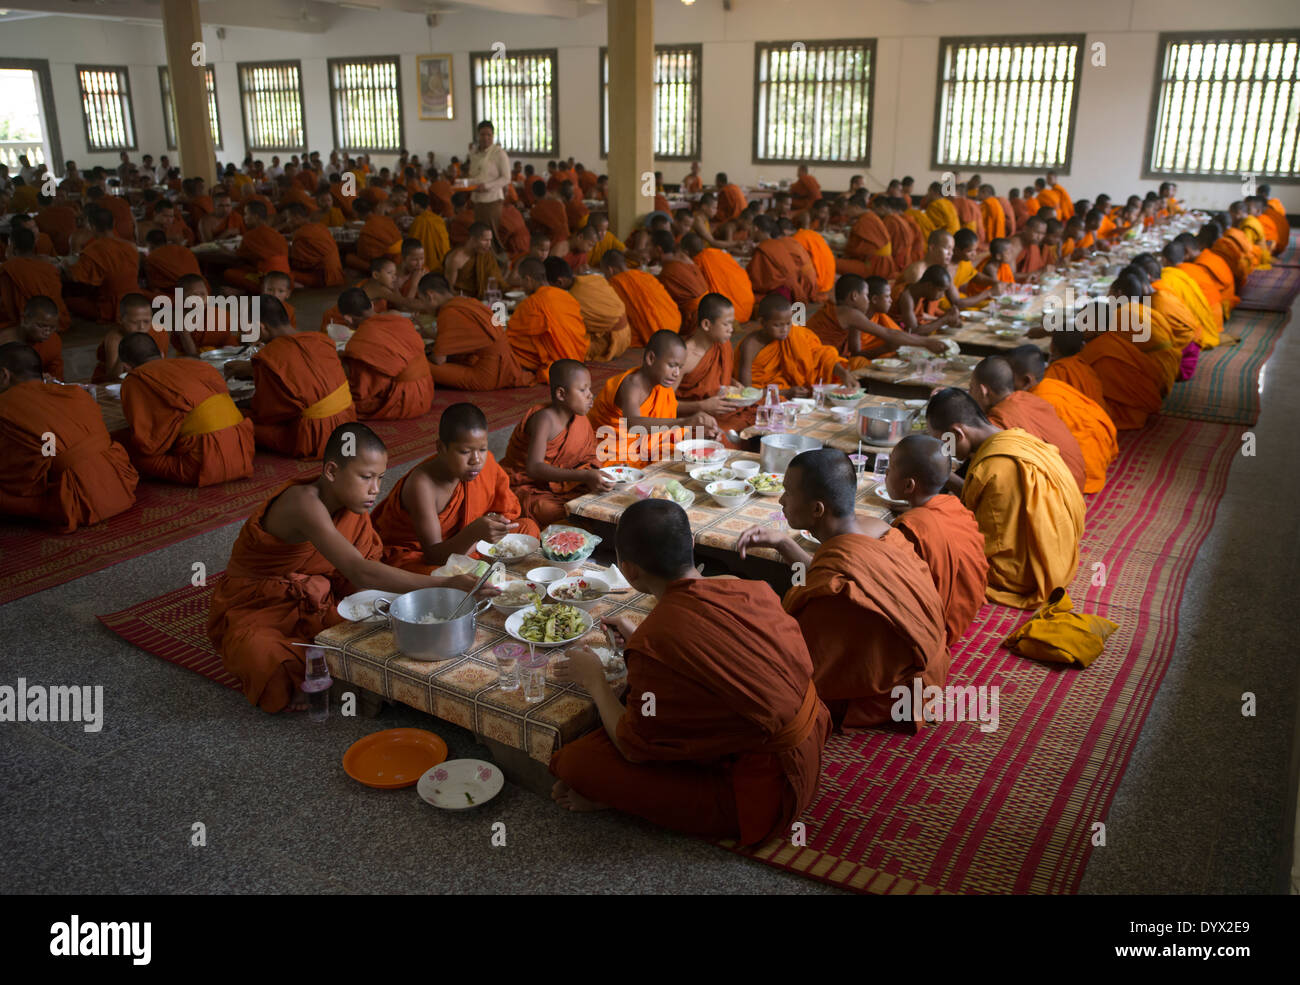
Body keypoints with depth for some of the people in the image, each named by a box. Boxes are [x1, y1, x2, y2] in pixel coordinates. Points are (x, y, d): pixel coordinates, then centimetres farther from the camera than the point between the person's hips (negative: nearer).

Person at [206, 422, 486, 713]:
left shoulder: (351, 501, -7)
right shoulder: (305, 503, -34)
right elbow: (361, 573, -45)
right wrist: (445, 585, -50)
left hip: (309, 602, 7)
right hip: (252, 613, -7)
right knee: (269, 663, -38)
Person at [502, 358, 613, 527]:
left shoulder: (580, 420, 3)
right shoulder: (544, 419, -23)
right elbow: (533, 468, -36)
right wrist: (584, 476, -44)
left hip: (552, 486, 8)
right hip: (522, 487, -8)